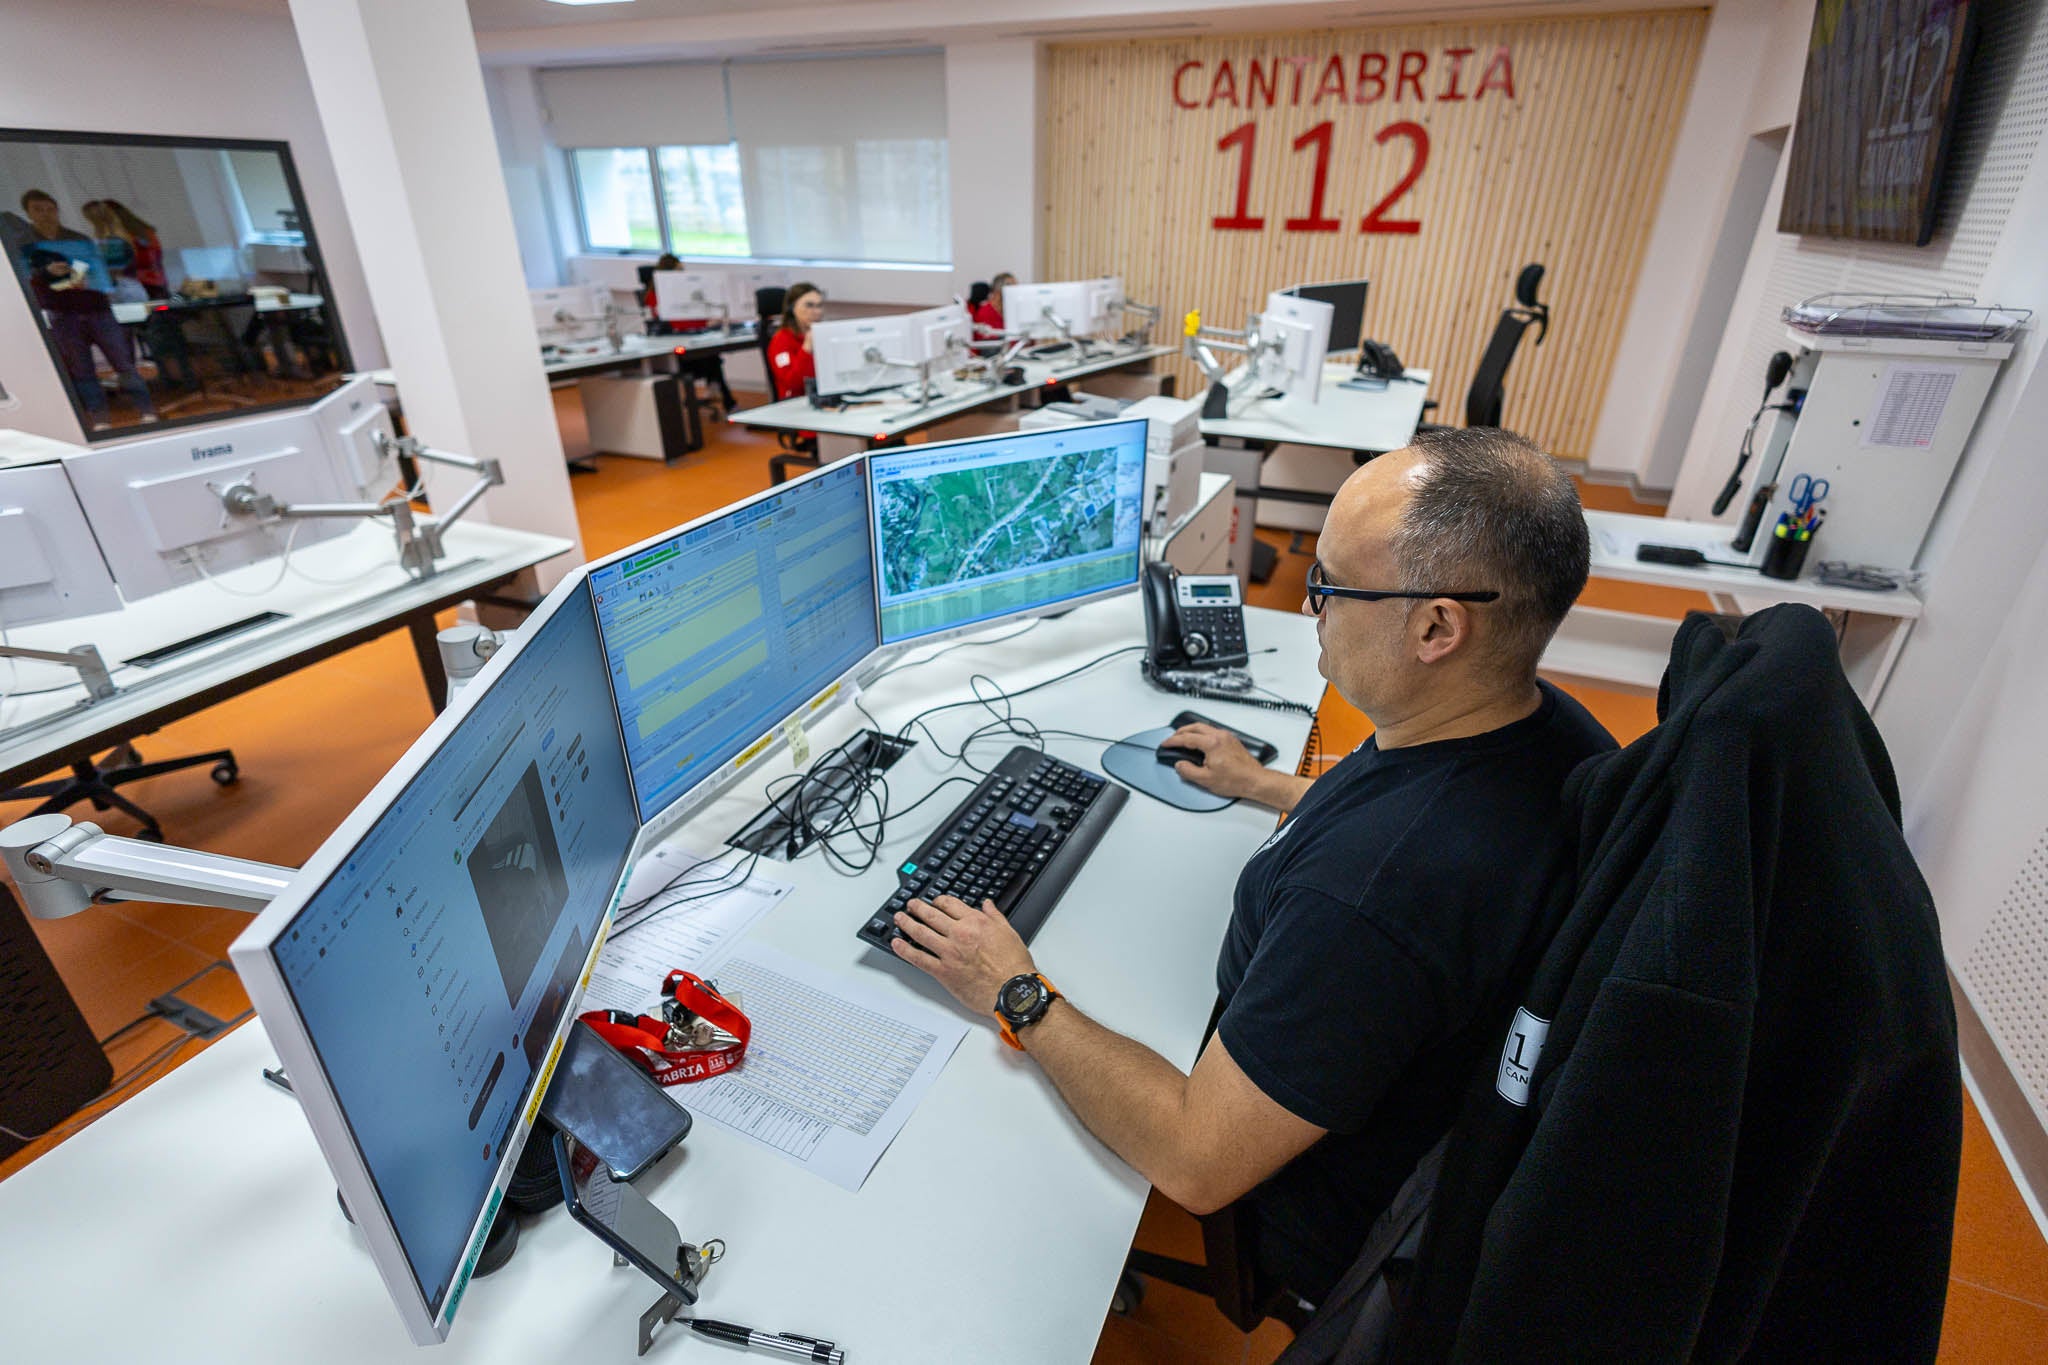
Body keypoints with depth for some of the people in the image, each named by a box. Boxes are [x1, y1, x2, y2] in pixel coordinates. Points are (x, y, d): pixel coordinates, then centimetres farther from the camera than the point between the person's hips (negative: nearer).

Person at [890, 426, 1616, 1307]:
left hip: (1324, 1221, -7)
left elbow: (1195, 1164, -33)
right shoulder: (1551, 730, -14)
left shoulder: (1368, 899, -44)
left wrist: (1018, 998, -22)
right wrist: (1265, 787, 17)